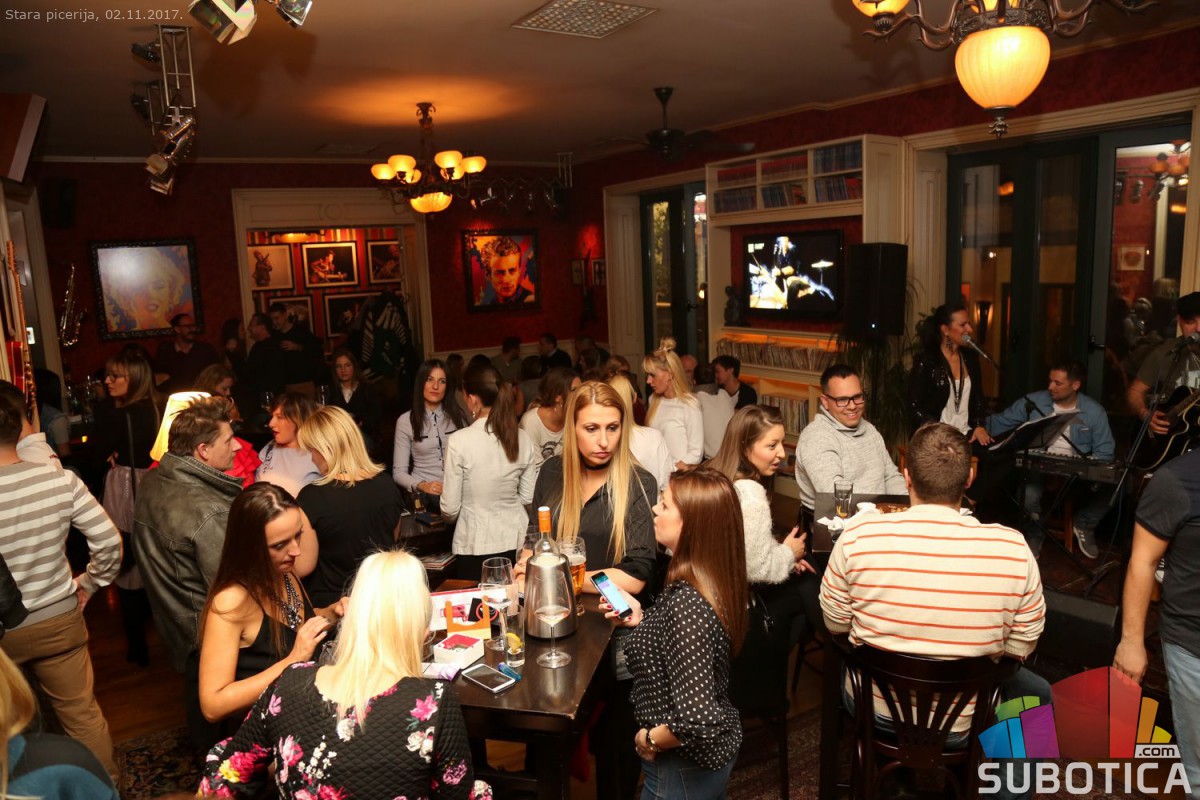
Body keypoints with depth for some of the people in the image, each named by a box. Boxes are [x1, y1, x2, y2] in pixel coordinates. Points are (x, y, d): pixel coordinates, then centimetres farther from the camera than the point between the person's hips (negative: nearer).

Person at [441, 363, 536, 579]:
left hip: (475, 546, -3)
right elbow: (528, 498, 4)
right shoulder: (522, 438, -4)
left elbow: (450, 509, -9)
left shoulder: (459, 441, -15)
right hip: (515, 541, 4)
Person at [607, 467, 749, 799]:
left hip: (684, 769, -8)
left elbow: (697, 721, -35)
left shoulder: (686, 604, -33)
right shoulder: (713, 581, -6)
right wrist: (641, 620, 2)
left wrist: (650, 739, -18)